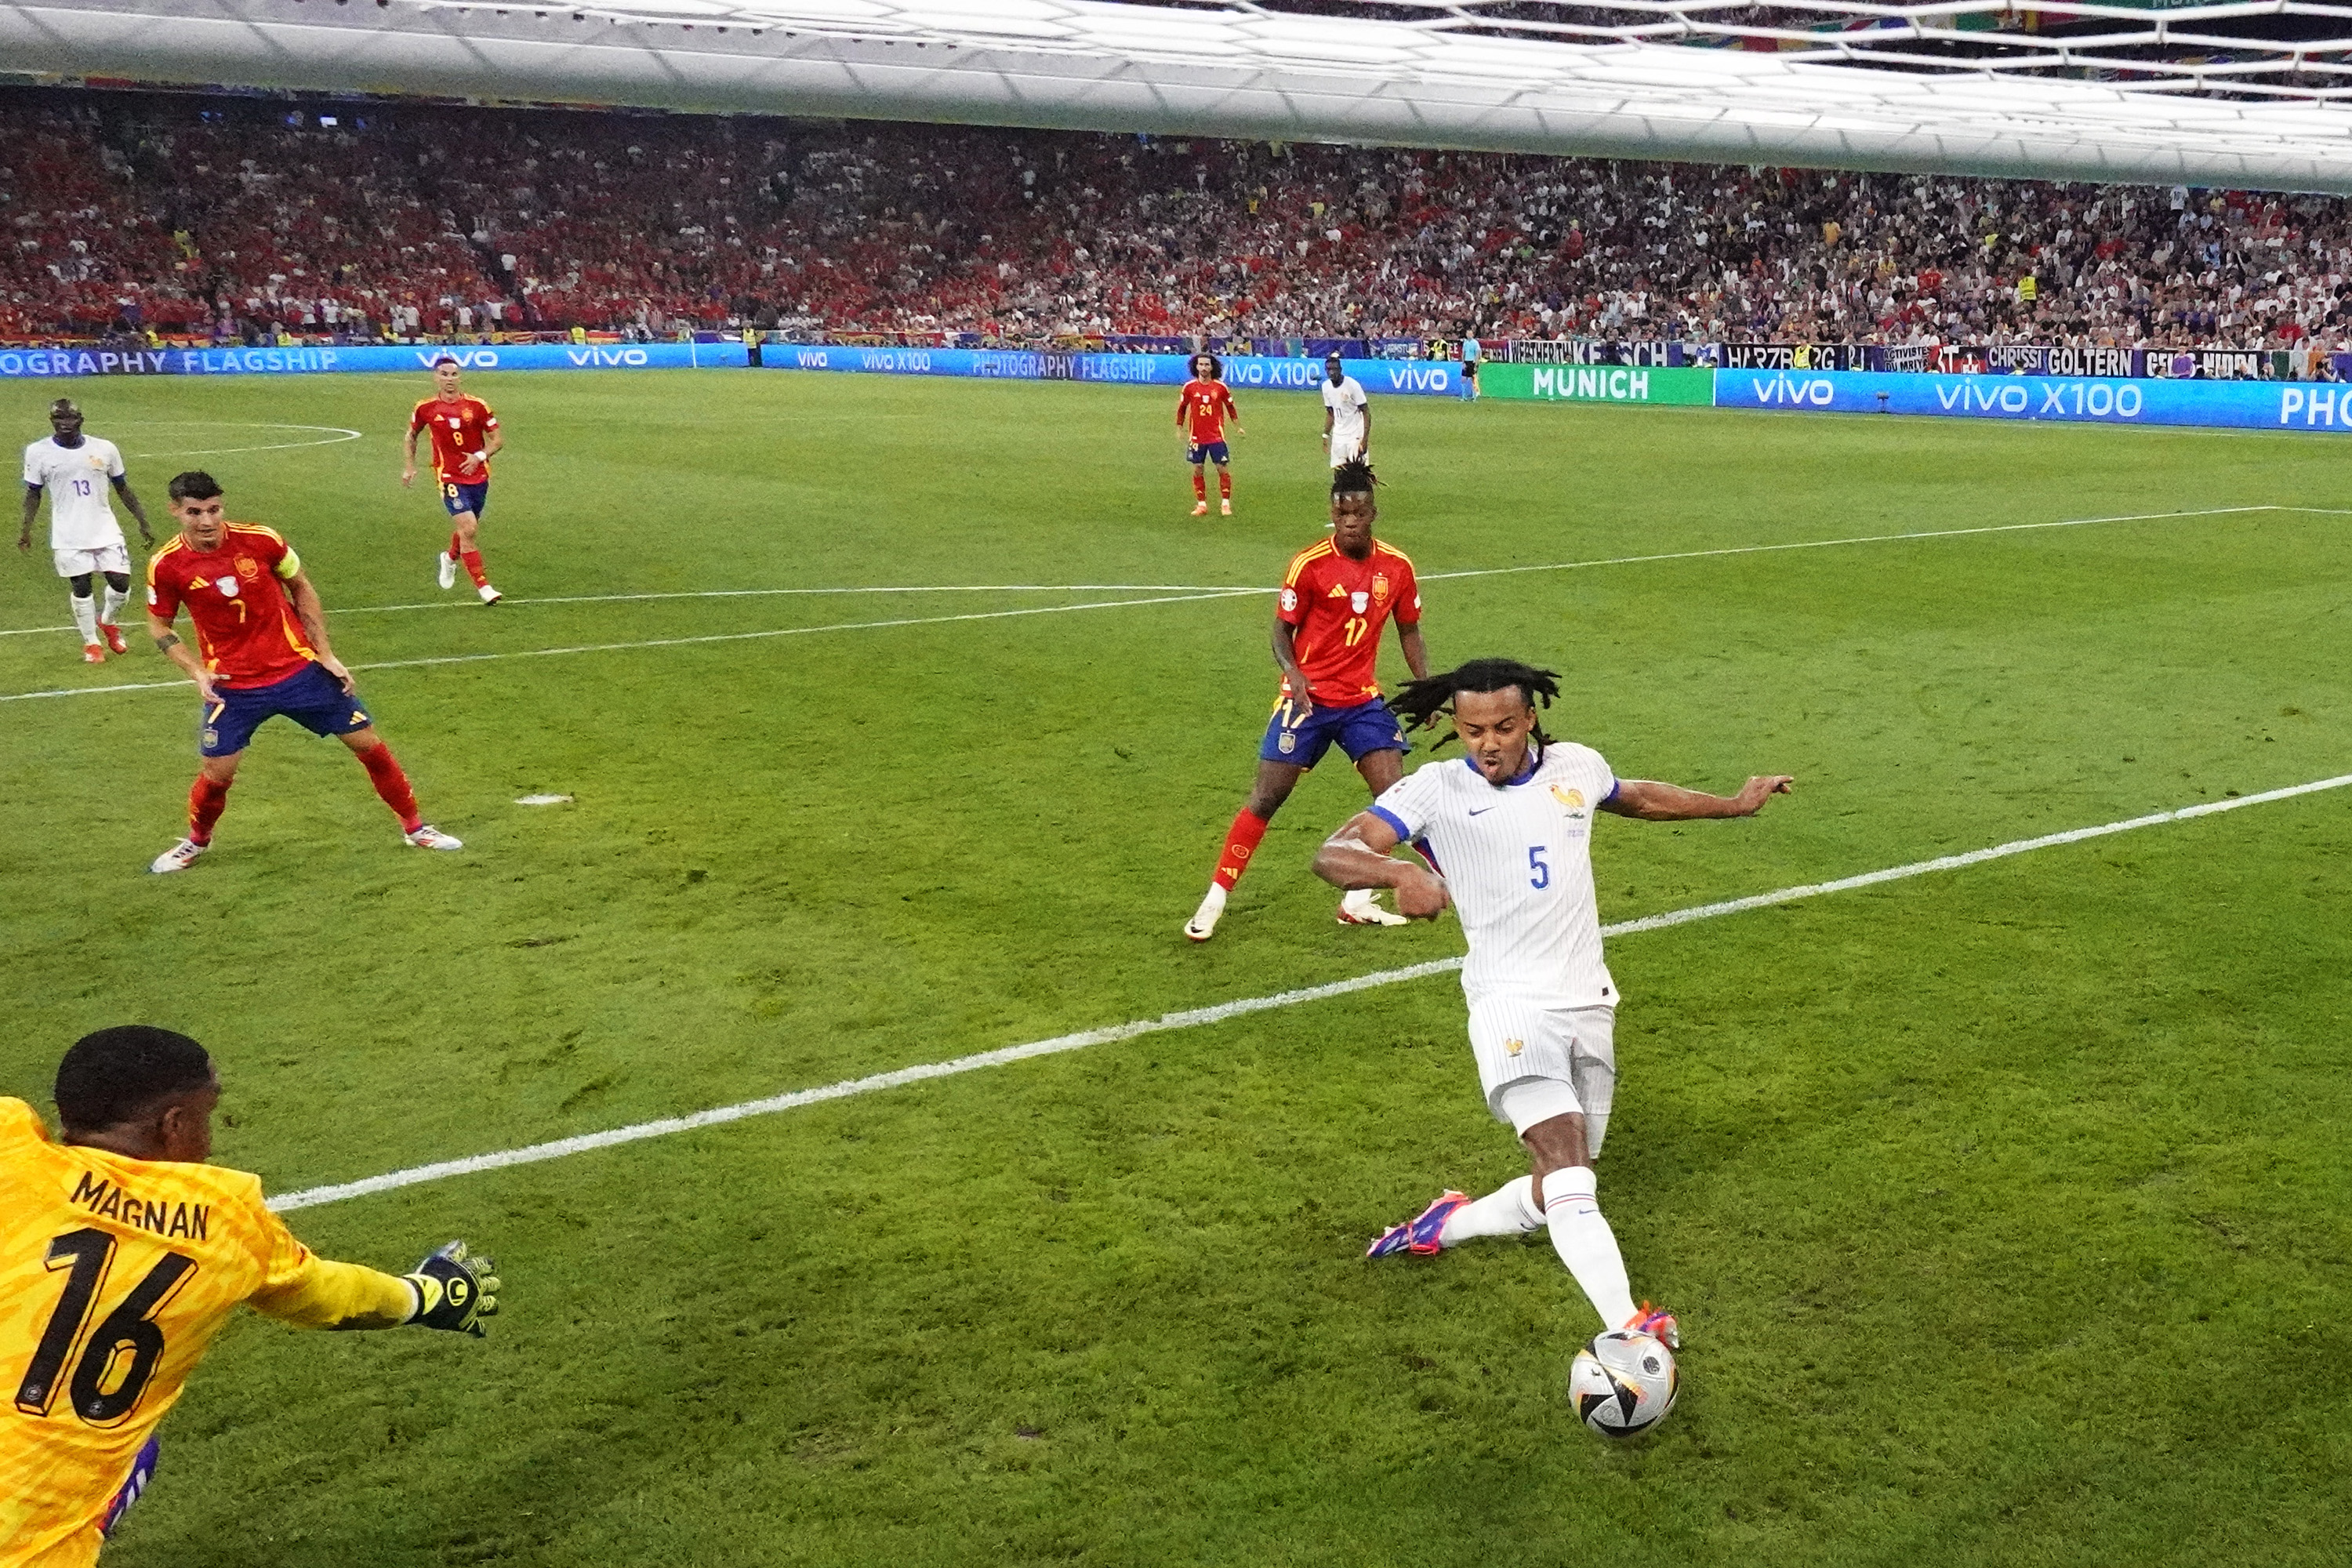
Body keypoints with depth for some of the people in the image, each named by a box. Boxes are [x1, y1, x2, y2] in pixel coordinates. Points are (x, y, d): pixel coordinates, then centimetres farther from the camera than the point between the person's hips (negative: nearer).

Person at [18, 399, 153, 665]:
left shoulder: (105, 449, -1)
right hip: (68, 537, -1)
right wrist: (26, 528, -5)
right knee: (81, 587, 2)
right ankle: (91, 643, 21)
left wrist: (143, 523, 7)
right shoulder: (38, 452, -4)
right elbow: (33, 493, 5)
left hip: (106, 531, 1)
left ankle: (108, 622, 28)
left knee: (121, 582, -3)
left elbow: (123, 489, 9)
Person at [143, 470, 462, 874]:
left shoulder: (260, 540, -12)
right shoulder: (166, 566, -11)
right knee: (217, 773, -2)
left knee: (368, 742, 3)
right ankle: (196, 841, 30)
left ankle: (414, 827, 20)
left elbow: (301, 588, 4)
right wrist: (197, 673, -10)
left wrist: (325, 654, 0)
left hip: (299, 669, 1)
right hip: (232, 685, 0)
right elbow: (160, 626, 5)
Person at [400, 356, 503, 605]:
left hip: (478, 476, 3)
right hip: (450, 478, -3)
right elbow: (411, 436, 15)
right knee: (468, 528, -17)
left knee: (467, 527, 18)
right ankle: (483, 586, -12)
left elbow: (498, 438, -1)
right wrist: (409, 467, 7)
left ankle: (450, 558, 51)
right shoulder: (425, 409, -3)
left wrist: (480, 456, -18)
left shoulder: (476, 406, -5)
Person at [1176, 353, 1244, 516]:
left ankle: (1225, 504, 6)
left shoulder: (1220, 387, -1)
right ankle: (1201, 505, 13)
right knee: (1198, 470, 3)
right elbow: (1182, 409, 9)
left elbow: (1231, 407, 10)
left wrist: (1238, 427, 8)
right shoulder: (1189, 387, -1)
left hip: (1216, 435, -1)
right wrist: (1179, 429, 4)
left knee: (1222, 469, -3)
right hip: (1196, 436, 1)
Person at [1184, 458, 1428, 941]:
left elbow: (1409, 631, 12)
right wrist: (1294, 675, -24)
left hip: (1363, 699, 4)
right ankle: (1214, 901, 6)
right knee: (1267, 795, -4)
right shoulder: (1310, 564, -12)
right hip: (1308, 698, -4)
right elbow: (1281, 630, -6)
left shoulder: (1396, 566, -1)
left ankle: (1358, 902, 9)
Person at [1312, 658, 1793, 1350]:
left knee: (1557, 1196, 12)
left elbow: (1641, 798, 30)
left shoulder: (1576, 767, 7)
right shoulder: (1437, 788, -7)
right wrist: (1399, 872, -37)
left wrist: (1734, 803, 34)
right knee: (1568, 1172, -25)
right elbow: (1332, 855, -18)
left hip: (1589, 1004, 6)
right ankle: (1627, 1328, -32)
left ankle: (1444, 1226, 35)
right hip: (1512, 1004, -5)